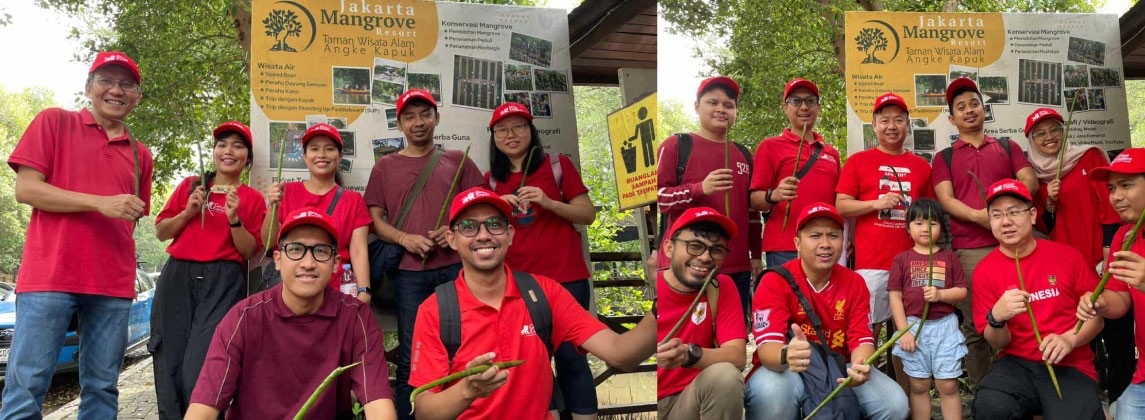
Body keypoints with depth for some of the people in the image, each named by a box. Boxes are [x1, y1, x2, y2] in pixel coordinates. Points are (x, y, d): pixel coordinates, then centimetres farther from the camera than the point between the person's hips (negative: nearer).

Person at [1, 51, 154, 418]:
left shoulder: (141, 156, 17)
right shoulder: (54, 122, 6)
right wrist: (101, 203, -12)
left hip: (114, 285, 4)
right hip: (50, 277, -4)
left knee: (102, 389, 6)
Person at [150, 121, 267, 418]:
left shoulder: (253, 199, 11)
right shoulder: (190, 186, 16)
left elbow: (250, 252, 5)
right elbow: (161, 232, 16)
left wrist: (234, 219, -9)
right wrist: (188, 212, -1)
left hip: (224, 283, -2)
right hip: (177, 278, 2)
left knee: (200, 368, -15)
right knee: (170, 362, -2)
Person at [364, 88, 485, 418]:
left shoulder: (458, 161, 11)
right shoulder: (385, 166, 11)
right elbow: (374, 219, 7)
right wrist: (405, 238, -11)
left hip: (456, 268, 0)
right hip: (409, 271, 0)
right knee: (410, 358, 4)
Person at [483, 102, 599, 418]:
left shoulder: (558, 165, 1)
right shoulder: (491, 179, 10)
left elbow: (589, 214, -1)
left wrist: (550, 203, -16)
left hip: (565, 278, -3)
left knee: (570, 356, -3)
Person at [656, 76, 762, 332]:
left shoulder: (744, 155, 18)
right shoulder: (676, 145, 2)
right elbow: (659, 198, -6)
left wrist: (756, 254, 18)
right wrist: (701, 188, -20)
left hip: (736, 267, 5)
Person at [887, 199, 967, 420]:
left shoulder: (949, 257, 5)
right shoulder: (901, 259, 2)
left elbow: (962, 291, 3)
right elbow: (895, 296, -1)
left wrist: (940, 295, -16)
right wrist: (904, 330, -7)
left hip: (944, 326, 0)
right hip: (913, 326, 0)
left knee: (948, 386, 3)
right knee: (918, 386, 8)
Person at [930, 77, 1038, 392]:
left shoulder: (1008, 148, 20)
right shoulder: (944, 158, 14)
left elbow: (1030, 182, 6)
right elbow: (945, 199, 1)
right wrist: (980, 216, -18)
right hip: (969, 250, -1)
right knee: (975, 328, 0)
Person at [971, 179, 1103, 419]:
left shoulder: (1067, 256, 3)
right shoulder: (984, 271, 1)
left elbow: (1096, 316, 9)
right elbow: (998, 343, 1)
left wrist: (1070, 339, -12)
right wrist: (996, 318, -22)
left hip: (1070, 365, 0)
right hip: (1017, 363, 0)